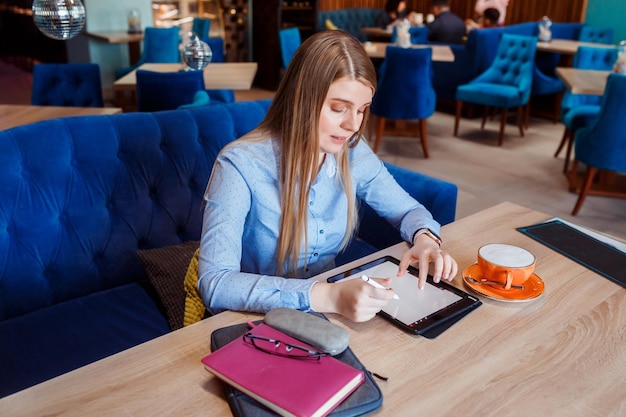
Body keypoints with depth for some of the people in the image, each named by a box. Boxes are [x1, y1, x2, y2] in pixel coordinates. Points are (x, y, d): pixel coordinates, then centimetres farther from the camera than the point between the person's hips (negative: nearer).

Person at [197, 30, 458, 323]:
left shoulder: (353, 153, -4)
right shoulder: (240, 165, -20)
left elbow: (407, 209, 10)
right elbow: (214, 284, -27)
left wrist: (425, 238, -13)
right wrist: (326, 297, -38)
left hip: (327, 320, 5)